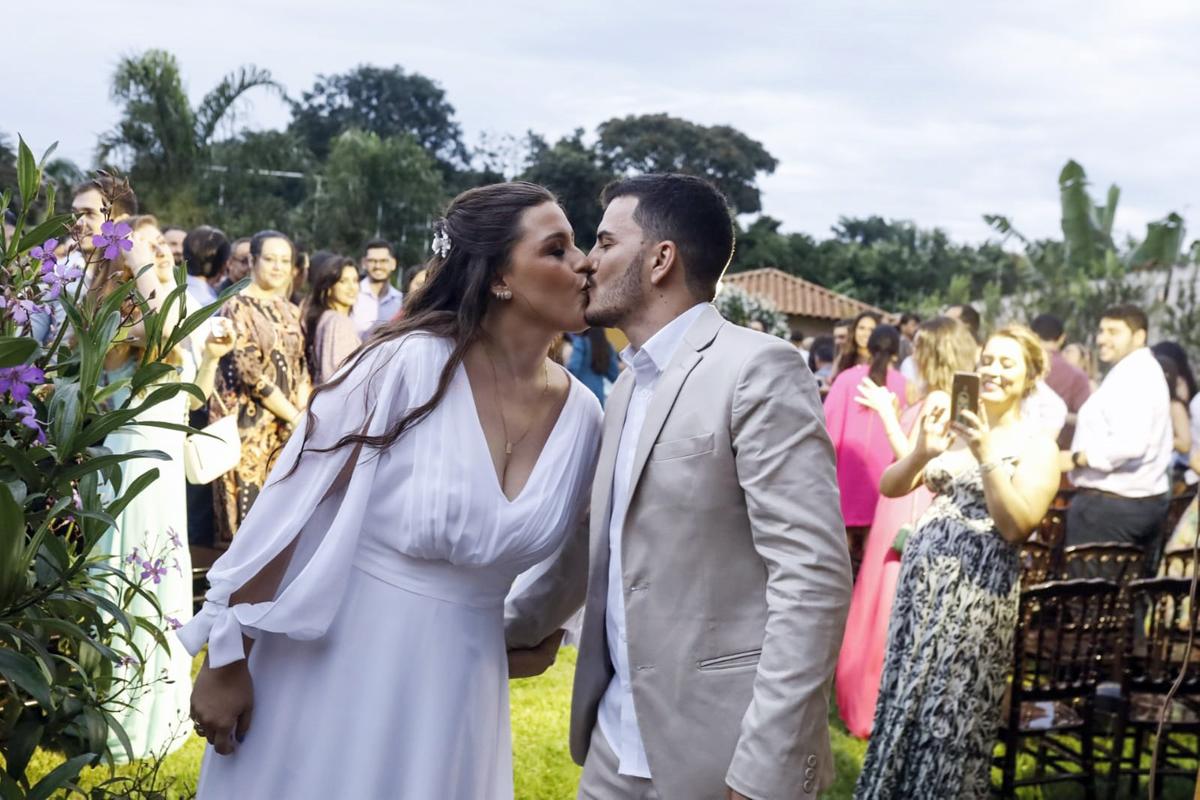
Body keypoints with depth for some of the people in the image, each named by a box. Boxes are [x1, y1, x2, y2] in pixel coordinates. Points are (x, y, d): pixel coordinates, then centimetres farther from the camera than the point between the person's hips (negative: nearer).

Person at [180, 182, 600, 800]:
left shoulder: (582, 416, -3)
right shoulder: (411, 362, -17)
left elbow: (570, 563, 11)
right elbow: (288, 508, -14)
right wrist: (227, 660, -12)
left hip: (456, 683, 4)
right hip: (330, 660, -4)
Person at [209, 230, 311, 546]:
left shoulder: (290, 311, 15)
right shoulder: (237, 307, -5)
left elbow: (300, 369, 14)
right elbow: (249, 371, -13)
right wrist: (295, 416, -12)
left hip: (287, 426, 6)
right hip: (249, 424, -6)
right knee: (249, 505, -5)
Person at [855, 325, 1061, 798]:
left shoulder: (1037, 447, -3)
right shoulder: (954, 425, 10)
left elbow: (1016, 527, -14)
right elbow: (890, 487, 4)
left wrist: (985, 455, -20)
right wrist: (921, 453, -16)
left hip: (979, 587, -4)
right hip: (922, 576, 5)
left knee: (952, 706, 2)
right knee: (903, 694, 11)